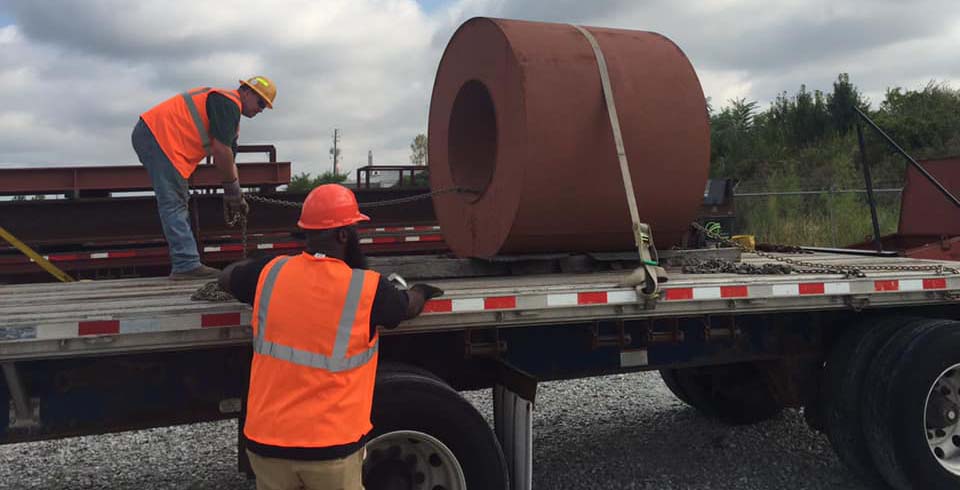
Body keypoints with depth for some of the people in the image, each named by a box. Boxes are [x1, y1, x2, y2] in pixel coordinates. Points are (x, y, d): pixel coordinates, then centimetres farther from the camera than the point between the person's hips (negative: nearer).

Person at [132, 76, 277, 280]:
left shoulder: (229, 110, 23)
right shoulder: (228, 102, -9)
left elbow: (228, 160, 22)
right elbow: (221, 150, -16)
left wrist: (235, 196, 17)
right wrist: (233, 188, -6)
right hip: (156, 135, -11)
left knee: (177, 203, 11)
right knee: (173, 204, -13)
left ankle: (184, 264, 14)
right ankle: (187, 265, -14)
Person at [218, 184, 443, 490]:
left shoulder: (270, 274, -4)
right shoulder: (368, 289, -11)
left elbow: (226, 278, 19)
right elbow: (410, 307, 11)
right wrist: (419, 292, 32)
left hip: (266, 441, 3)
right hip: (330, 446, -3)